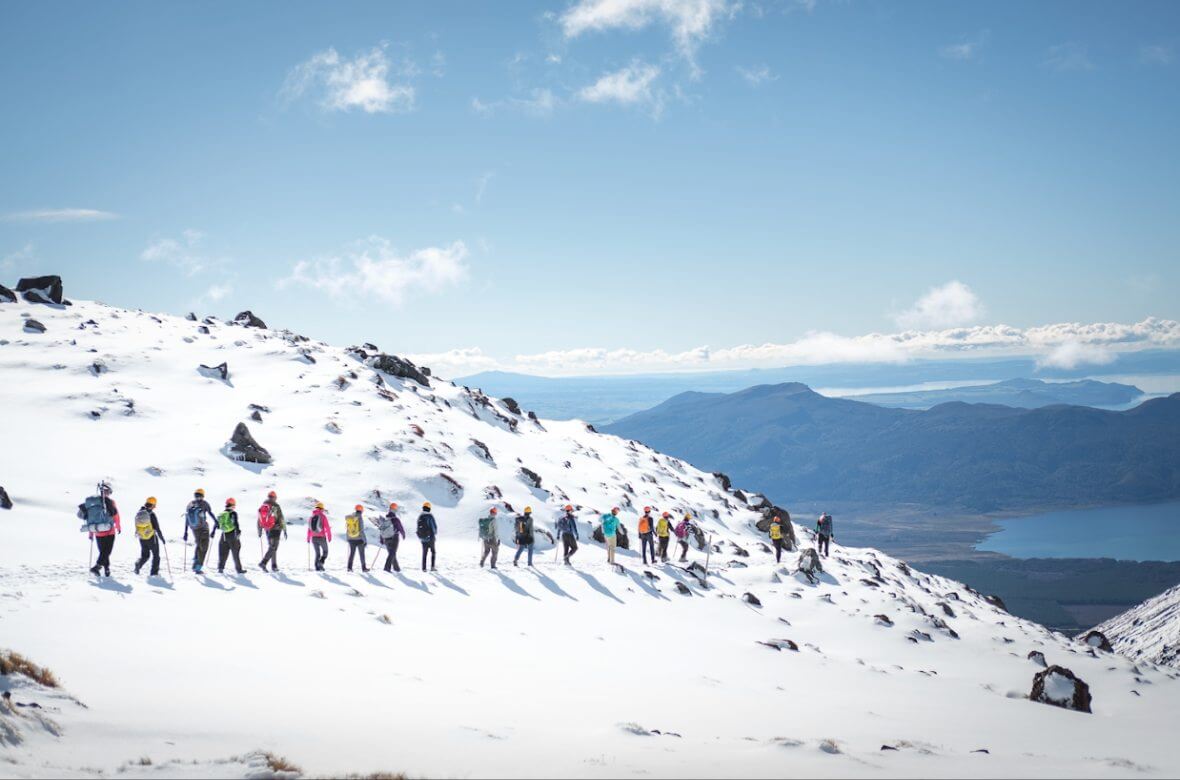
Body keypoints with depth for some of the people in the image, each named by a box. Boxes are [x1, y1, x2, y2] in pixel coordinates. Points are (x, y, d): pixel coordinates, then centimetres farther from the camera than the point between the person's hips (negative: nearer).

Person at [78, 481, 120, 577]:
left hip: (98, 533, 5)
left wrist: (91, 533, 16)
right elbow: (115, 515, -5)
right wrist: (119, 527, 10)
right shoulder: (109, 501, -8)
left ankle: (107, 570, 20)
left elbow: (89, 519, 10)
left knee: (102, 551, 17)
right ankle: (97, 567, -19)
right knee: (106, 552, -1)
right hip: (109, 532, -5)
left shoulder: (91, 502, 7)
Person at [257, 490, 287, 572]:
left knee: (271, 547, 16)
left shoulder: (262, 507, 6)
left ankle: (274, 566, 15)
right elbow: (282, 519, -11)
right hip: (275, 529, -6)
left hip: (267, 530, 6)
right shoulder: (276, 506, -10)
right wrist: (284, 530, -4)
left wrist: (259, 531, 20)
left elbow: (259, 520, 12)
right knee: (273, 548, -6)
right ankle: (263, 563, -22)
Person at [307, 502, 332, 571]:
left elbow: (309, 528, 10)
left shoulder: (311, 516, 6)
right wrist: (329, 537, -3)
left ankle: (317, 567, 4)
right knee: (325, 552, 12)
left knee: (317, 553, 14)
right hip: (322, 538, -4)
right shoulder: (323, 516, -8)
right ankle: (321, 563, -12)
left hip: (314, 538, 4)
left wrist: (308, 538, 17)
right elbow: (327, 527, -11)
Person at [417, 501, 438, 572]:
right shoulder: (430, 516, -14)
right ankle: (432, 567, 5)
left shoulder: (419, 517, 1)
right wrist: (435, 533, 9)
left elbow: (418, 527, 5)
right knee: (433, 552, 11)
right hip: (430, 537, -4)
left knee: (424, 553, 13)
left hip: (422, 538, 4)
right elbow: (434, 526, -12)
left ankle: (424, 568, 10)